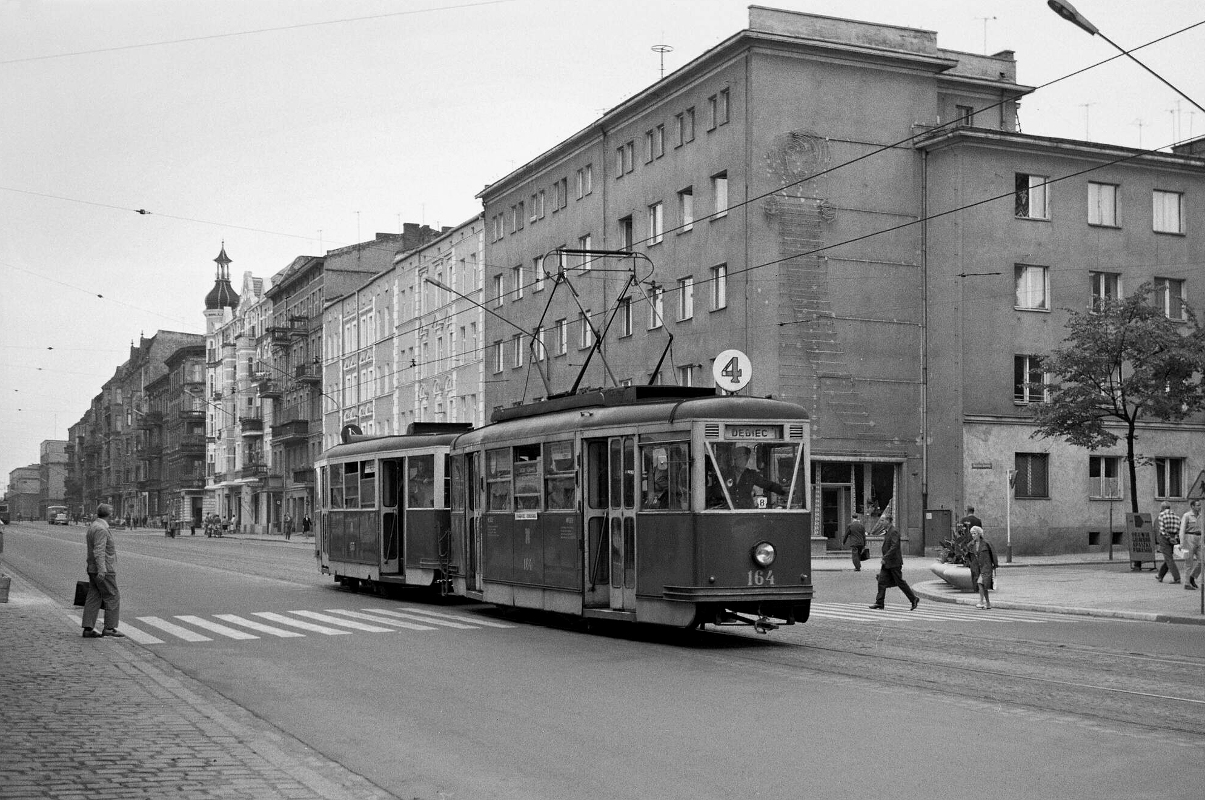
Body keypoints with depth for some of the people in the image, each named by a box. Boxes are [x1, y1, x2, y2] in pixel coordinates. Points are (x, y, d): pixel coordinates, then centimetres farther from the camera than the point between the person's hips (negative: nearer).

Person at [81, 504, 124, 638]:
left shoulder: (92, 526, 15)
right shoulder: (101, 529, -16)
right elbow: (99, 551, -24)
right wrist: (101, 570, -30)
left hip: (93, 570, 9)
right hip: (104, 570, -9)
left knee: (93, 599, 6)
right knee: (113, 598, -3)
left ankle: (88, 629, 4)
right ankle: (110, 628, -3)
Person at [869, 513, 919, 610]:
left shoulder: (894, 531, -17)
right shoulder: (887, 531, 13)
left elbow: (894, 546, -25)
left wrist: (885, 557, -25)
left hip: (894, 562, -9)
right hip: (887, 562, 9)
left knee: (900, 582, -1)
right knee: (882, 581, 2)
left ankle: (914, 599, 11)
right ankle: (880, 602, 3)